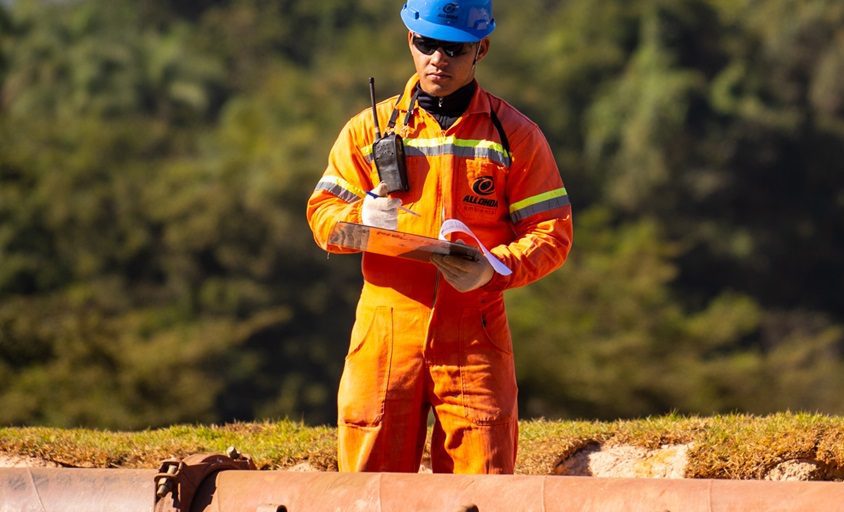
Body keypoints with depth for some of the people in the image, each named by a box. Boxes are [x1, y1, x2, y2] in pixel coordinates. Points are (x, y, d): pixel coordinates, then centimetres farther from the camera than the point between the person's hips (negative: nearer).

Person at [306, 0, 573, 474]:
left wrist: (495, 269, -17)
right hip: (387, 328, 1)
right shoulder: (370, 129, 11)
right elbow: (323, 213, 9)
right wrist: (362, 217, -14)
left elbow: (552, 234, 2)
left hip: (474, 333, -1)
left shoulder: (515, 135, 5)